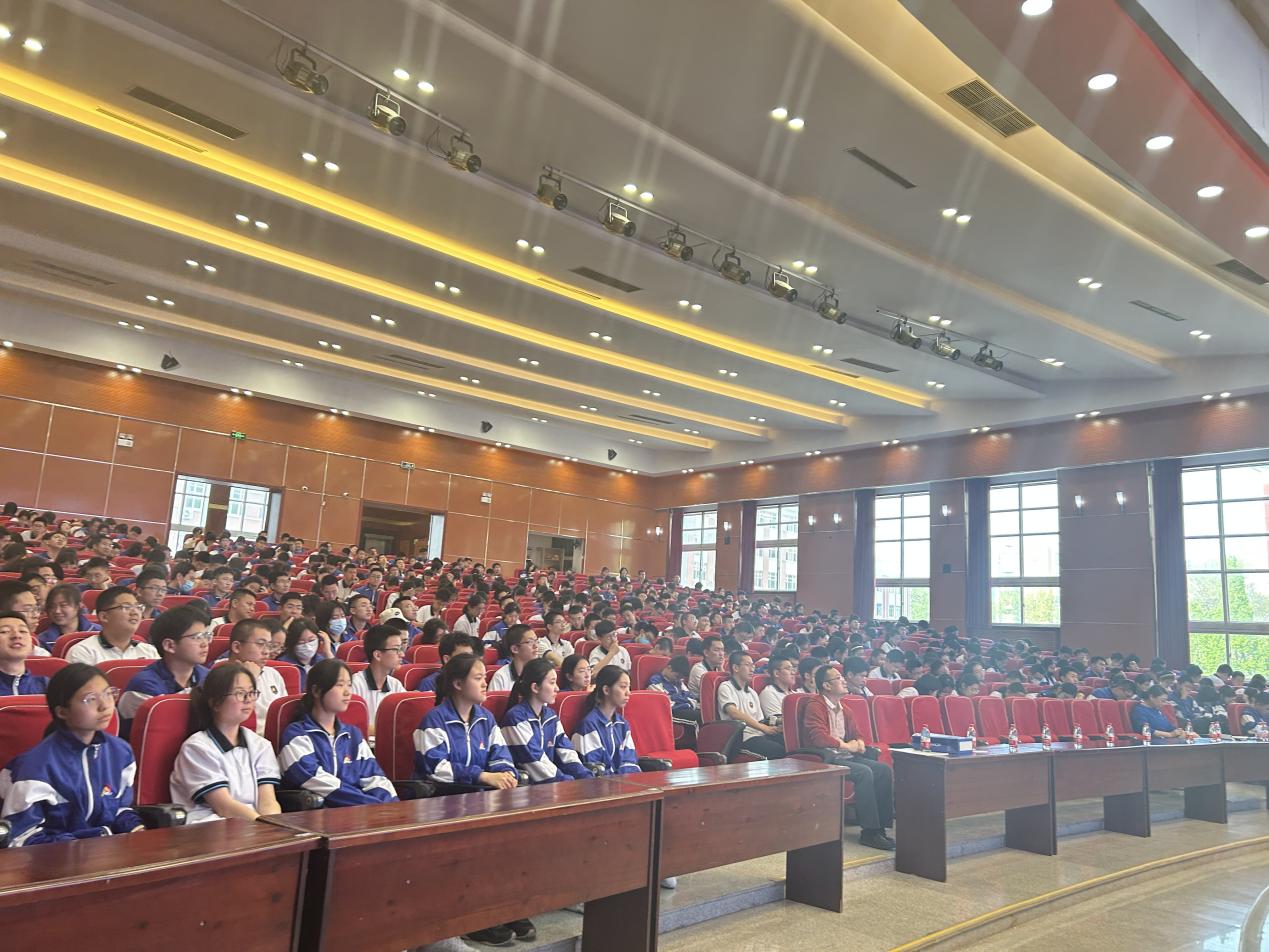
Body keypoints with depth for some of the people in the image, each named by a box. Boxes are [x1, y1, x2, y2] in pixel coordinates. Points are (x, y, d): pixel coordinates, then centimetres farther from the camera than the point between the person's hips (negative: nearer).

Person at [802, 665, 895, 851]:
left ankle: (881, 825, -6)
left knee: (884, 770, -10)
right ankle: (869, 831, -22)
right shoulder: (815, 707, -9)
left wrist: (858, 743, -1)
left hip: (846, 757, 9)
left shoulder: (844, 709, 18)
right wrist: (846, 745, -12)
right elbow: (819, 737, -21)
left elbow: (856, 734, 23)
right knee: (864, 772, -29)